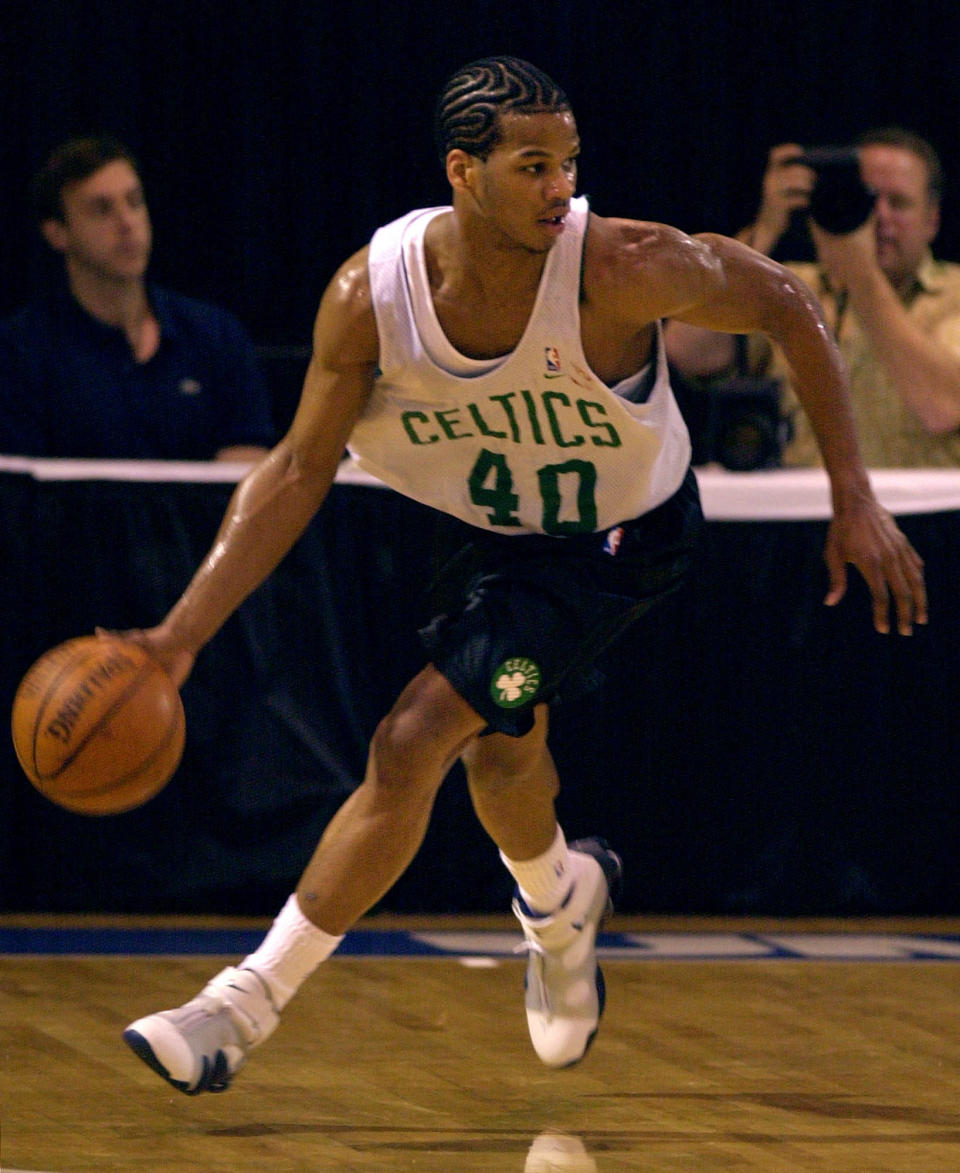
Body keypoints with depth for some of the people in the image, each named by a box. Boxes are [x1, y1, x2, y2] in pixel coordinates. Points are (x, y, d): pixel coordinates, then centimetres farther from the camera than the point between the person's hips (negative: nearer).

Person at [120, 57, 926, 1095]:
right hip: (481, 516, 4)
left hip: (613, 540, -4)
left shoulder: (621, 268, -33)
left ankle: (242, 1008, -7)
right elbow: (299, 470, -14)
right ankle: (559, 905, 57)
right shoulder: (372, 296, -24)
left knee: (410, 747, -14)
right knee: (500, 748, 21)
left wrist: (853, 499, -18)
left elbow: (784, 306, -17)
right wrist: (180, 634, -22)